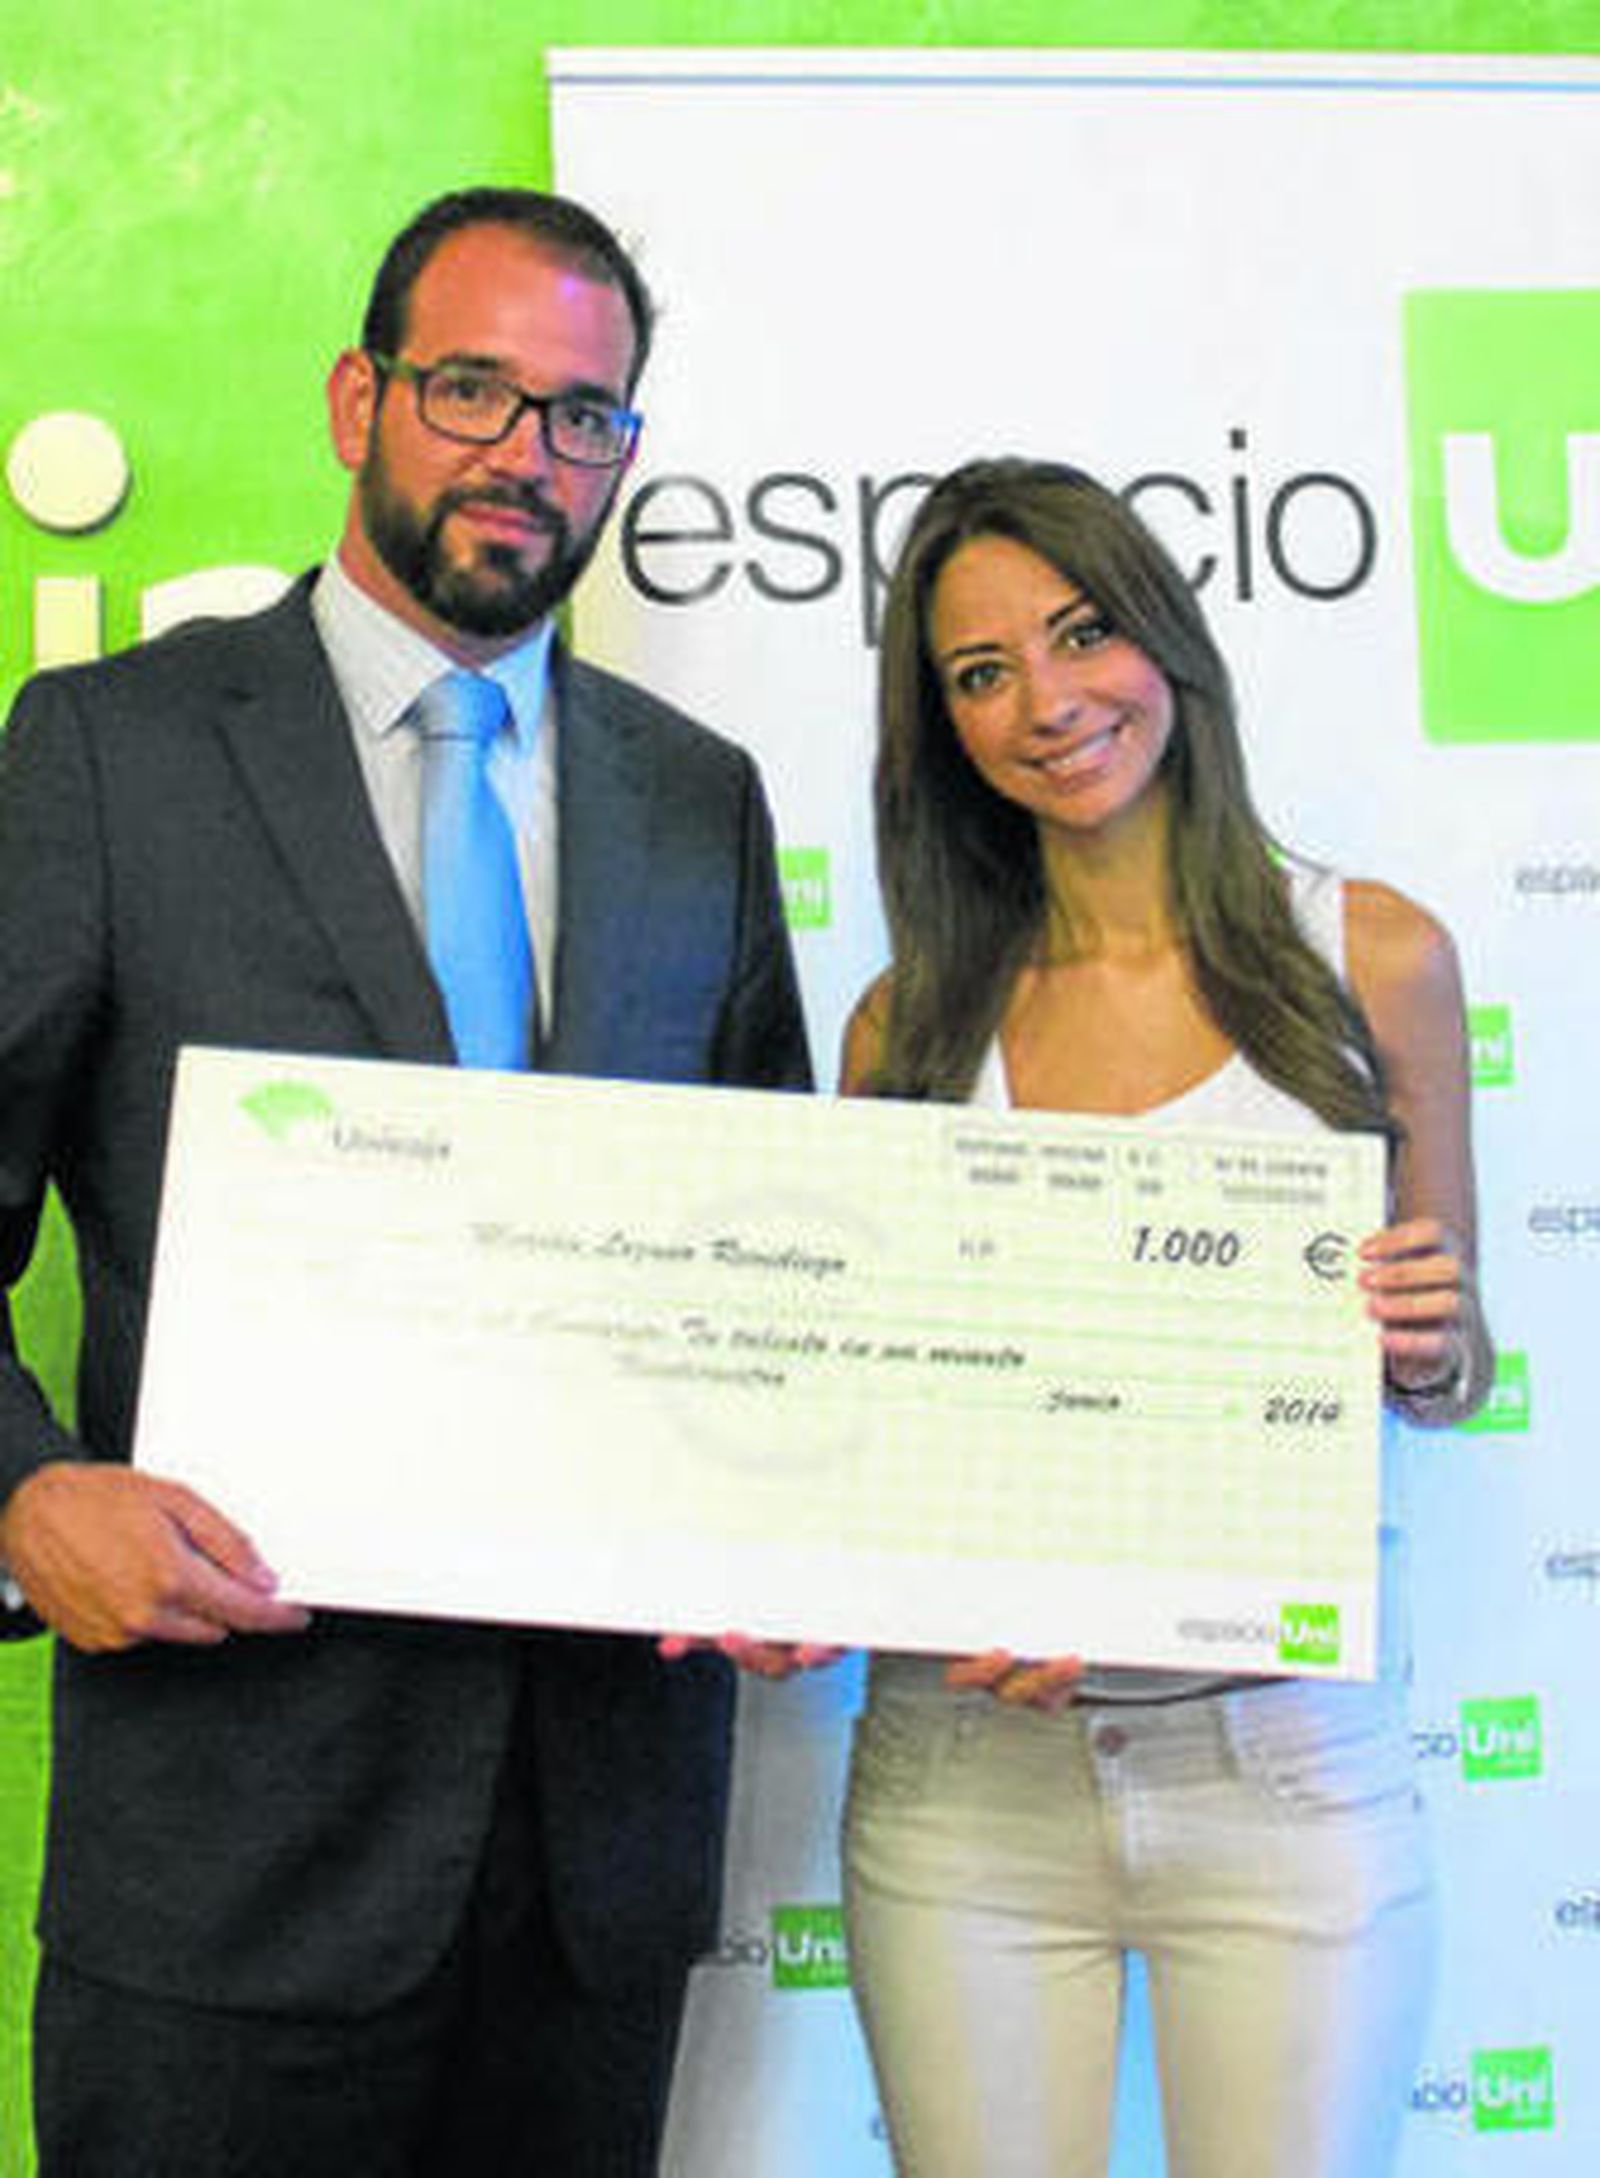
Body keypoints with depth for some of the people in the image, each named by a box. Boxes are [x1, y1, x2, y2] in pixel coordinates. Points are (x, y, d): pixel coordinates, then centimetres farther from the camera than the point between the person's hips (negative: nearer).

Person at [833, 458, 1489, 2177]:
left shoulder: (1373, 957, 0)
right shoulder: (909, 1026, 2)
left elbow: (1448, 1371, 7)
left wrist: (1430, 1345, -15)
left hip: (1288, 1765, -1)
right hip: (969, 1765, 1)